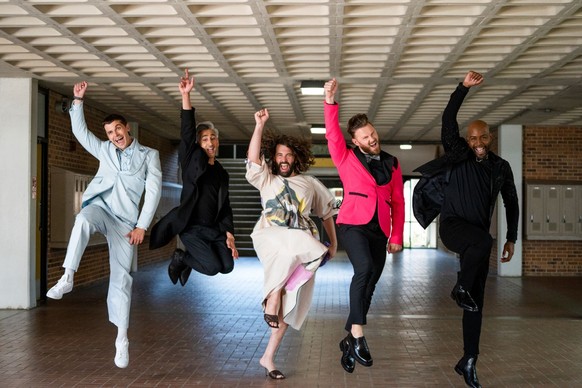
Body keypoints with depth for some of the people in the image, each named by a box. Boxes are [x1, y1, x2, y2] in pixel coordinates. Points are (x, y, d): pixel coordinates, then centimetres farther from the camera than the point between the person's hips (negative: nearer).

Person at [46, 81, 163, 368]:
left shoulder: (149, 155, 5)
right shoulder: (104, 150, 16)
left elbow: (153, 191, -2)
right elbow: (80, 131, 14)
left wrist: (141, 226, -10)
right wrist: (78, 101, 1)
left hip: (125, 219, -2)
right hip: (100, 207, 2)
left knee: (121, 276, -5)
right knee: (82, 220, -38)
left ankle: (122, 337, 3)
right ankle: (67, 277, -39)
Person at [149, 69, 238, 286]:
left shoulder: (221, 173, 11)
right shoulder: (192, 160, -3)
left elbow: (225, 206, 12)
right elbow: (187, 132, -17)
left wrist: (229, 234, 0)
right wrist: (186, 96, -28)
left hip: (214, 229, 6)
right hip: (191, 227, -6)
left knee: (227, 266, -5)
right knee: (212, 267, -17)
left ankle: (187, 259, 21)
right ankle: (180, 257, 14)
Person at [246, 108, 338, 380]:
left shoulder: (310, 183, 19)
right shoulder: (266, 179, 15)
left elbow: (326, 212, 21)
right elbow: (253, 159, -3)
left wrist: (333, 243, 14)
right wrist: (259, 125, -10)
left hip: (302, 251, 2)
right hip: (271, 239, -2)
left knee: (289, 304, -5)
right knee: (294, 243, -38)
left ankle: (268, 357, 3)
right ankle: (271, 298, -26)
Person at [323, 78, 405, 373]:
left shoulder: (391, 164, 13)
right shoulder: (346, 159, 6)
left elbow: (398, 202, 12)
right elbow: (332, 135, -9)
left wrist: (397, 236, 7)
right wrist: (330, 101, -21)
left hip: (379, 231, 4)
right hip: (353, 225, -4)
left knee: (369, 285, 6)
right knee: (364, 269, -30)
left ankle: (349, 340, 21)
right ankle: (357, 332, -24)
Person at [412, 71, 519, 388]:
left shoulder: (501, 167, 8)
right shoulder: (457, 154, -2)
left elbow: (511, 203, 17)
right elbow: (448, 120, -14)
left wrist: (511, 239, 13)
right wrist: (464, 87, -22)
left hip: (478, 235, 4)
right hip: (453, 226, -4)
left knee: (476, 301, 2)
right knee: (483, 240, -39)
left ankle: (468, 362, 11)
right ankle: (460, 288, -13)